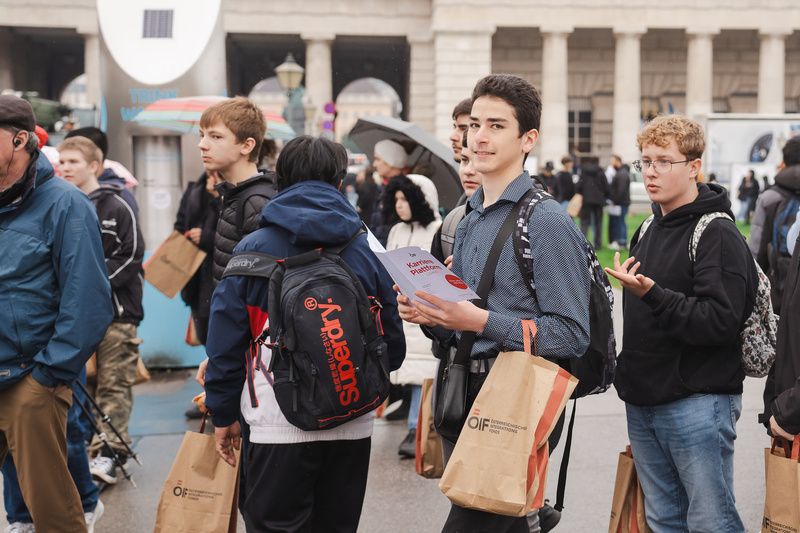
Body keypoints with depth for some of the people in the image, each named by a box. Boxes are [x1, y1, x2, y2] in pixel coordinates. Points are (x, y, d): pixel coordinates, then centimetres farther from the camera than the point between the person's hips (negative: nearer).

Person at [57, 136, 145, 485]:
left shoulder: (116, 207, -2)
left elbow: (131, 257, -6)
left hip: (115, 311, -5)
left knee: (114, 384, -5)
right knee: (83, 384, 10)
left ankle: (110, 452, -6)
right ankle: (90, 444, 19)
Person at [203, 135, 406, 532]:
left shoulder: (251, 250, -3)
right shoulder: (366, 248, 3)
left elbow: (226, 340, -1)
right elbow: (392, 338, 8)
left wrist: (224, 414, 8)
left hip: (280, 421, -3)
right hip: (353, 422, 3)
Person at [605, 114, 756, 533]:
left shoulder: (718, 235, -12)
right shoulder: (647, 231, 14)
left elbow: (720, 322, -23)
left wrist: (651, 294, -31)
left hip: (698, 401, -8)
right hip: (644, 402, 8)